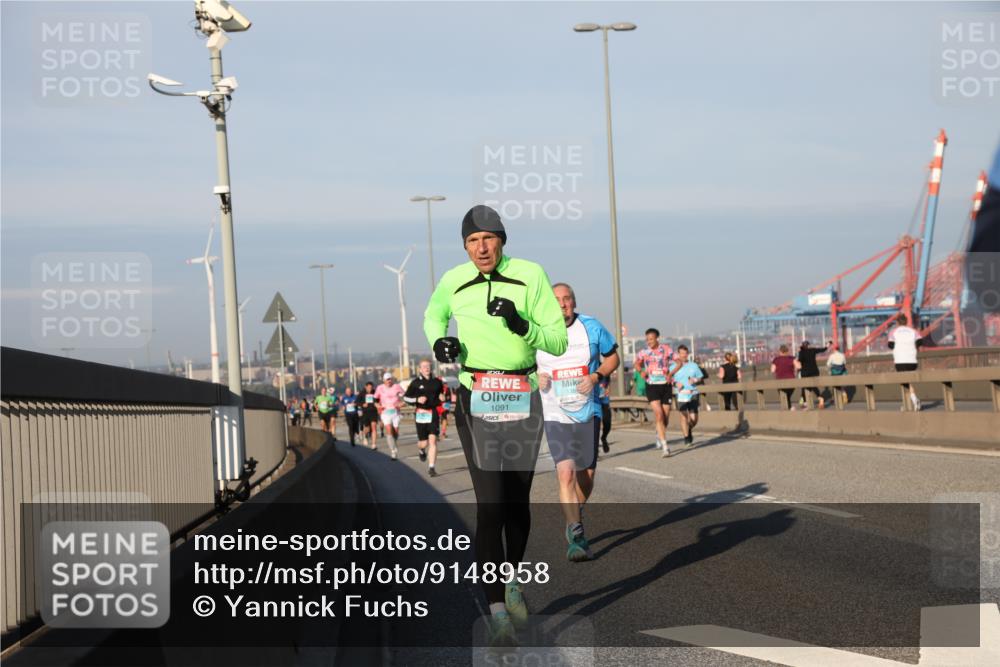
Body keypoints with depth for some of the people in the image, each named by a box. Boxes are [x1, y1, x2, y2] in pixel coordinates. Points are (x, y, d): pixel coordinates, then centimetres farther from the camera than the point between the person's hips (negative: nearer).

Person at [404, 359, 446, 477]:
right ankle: (421, 449, 43)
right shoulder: (416, 383, 0)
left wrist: (442, 397, 0)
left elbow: (442, 393, 23)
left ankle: (431, 467, -6)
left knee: (433, 440, -11)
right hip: (421, 414, -1)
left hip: (434, 413, 1)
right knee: (424, 443, 4)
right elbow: (406, 397, 3)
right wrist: (417, 399, -13)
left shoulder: (437, 382, 5)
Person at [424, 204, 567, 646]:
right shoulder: (453, 282, 1)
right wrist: (439, 342, 3)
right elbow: (434, 315, 24)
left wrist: (522, 325, -22)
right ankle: (497, 610, -14)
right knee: (490, 504, -13)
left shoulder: (530, 276, -5)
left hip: (523, 399, 1)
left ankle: (512, 581, 38)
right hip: (475, 398, -1)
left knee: (518, 502, 12)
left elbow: (558, 342, -5)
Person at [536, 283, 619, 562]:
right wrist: (534, 376, -11)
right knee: (566, 472, -19)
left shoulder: (591, 327, -1)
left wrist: (596, 376, -8)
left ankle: (575, 516, 39)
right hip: (555, 414, -2)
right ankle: (576, 536, -19)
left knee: (586, 475, 10)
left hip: (587, 412, 2)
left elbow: (612, 356, 10)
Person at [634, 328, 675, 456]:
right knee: (659, 415, -16)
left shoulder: (666, 350, -1)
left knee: (666, 418, 6)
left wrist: (670, 373, -9)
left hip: (665, 385, 1)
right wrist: (641, 371, -2)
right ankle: (665, 446, -16)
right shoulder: (644, 352, 1)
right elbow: (637, 364, 19)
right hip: (652, 386, -1)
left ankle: (659, 434, 39)